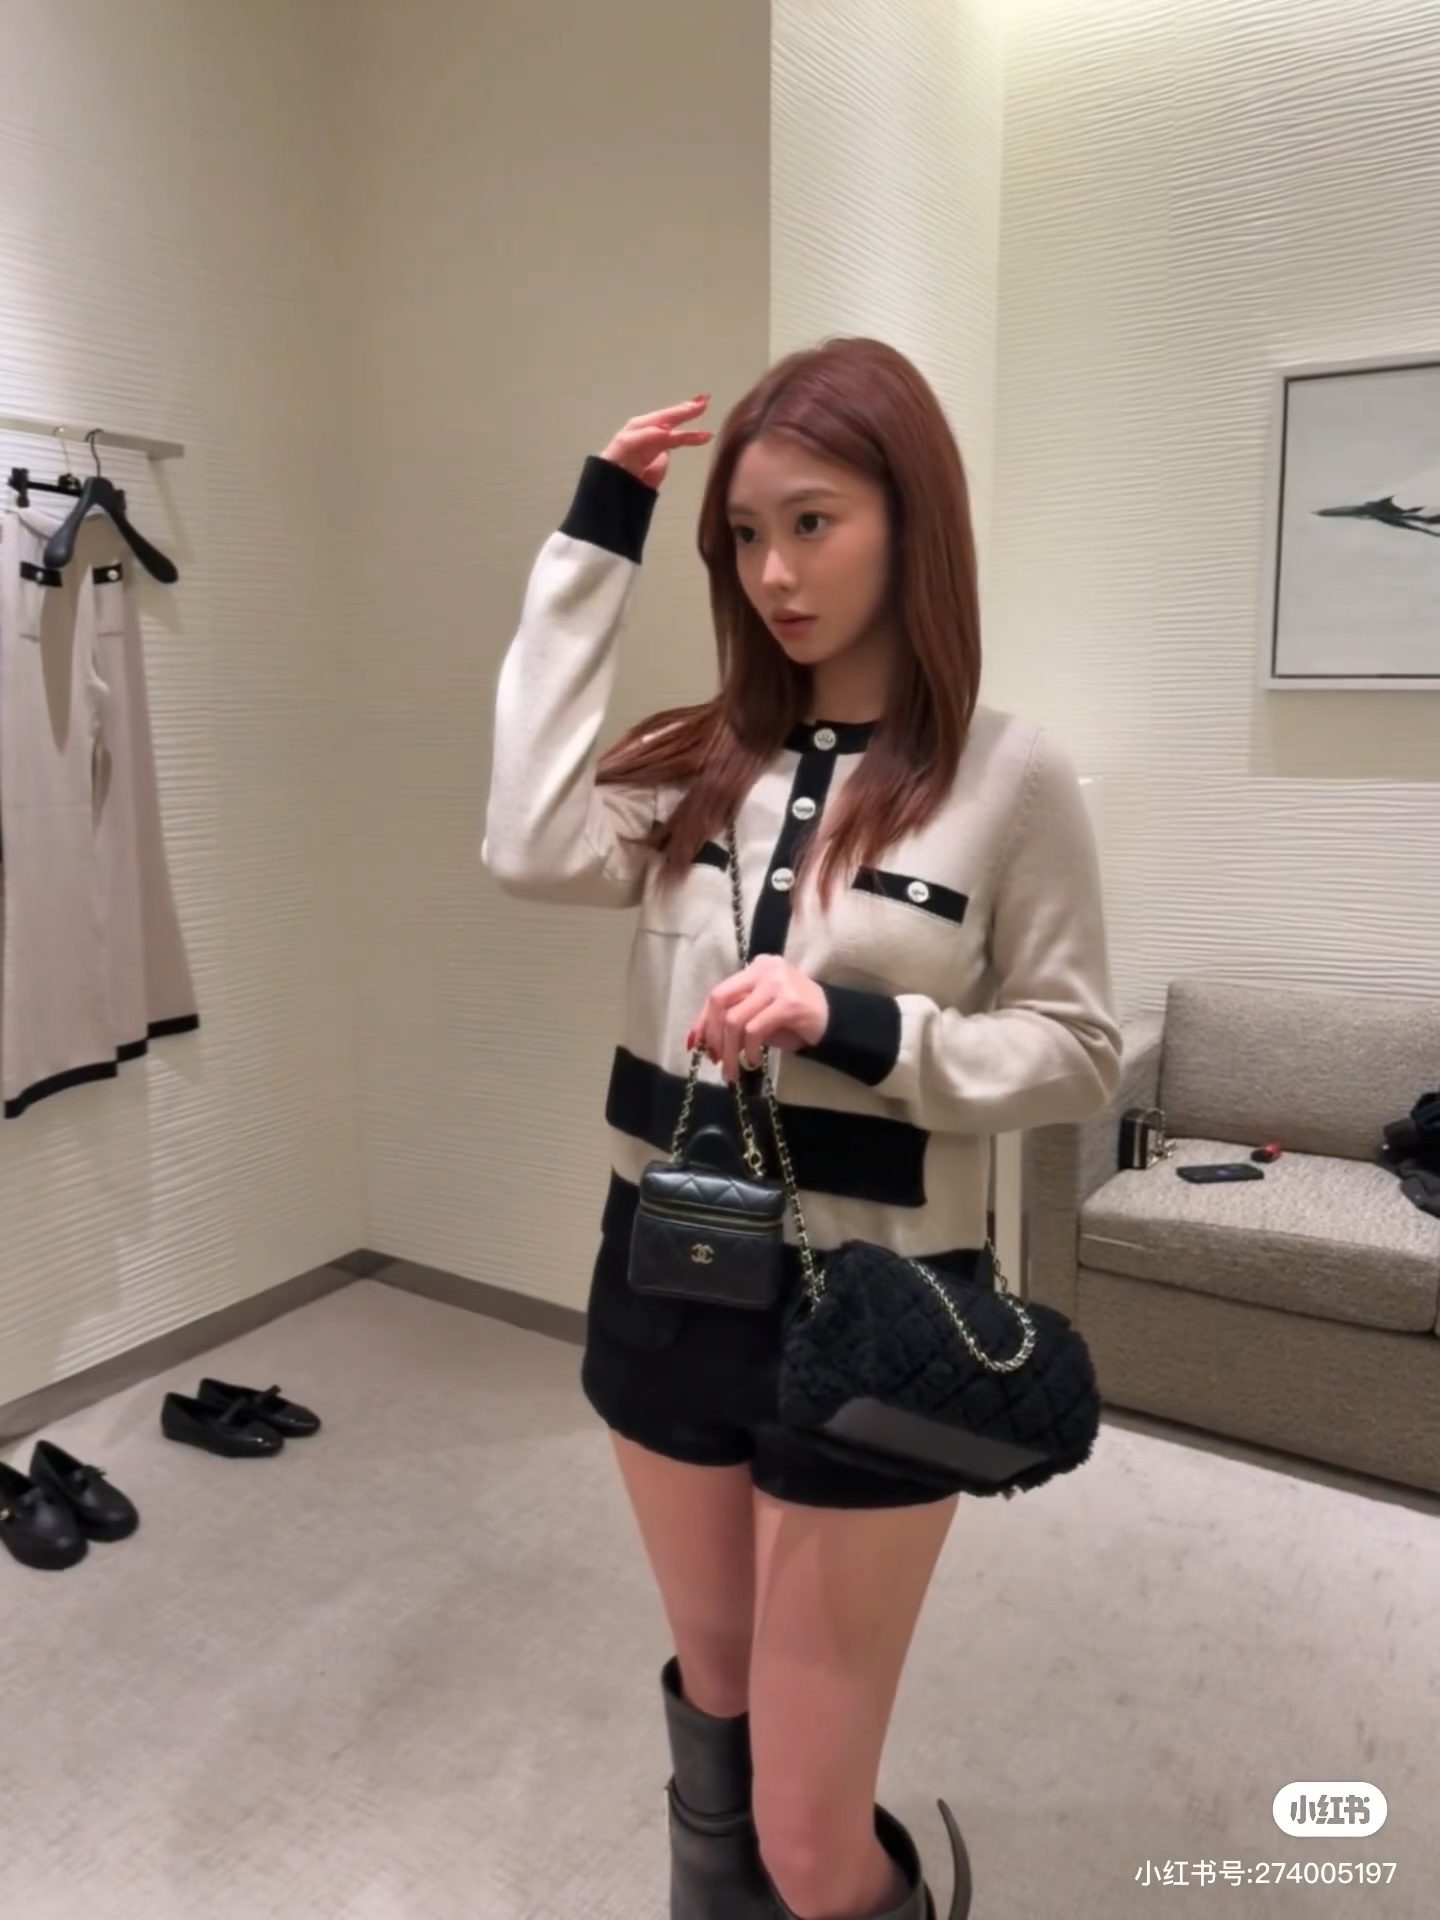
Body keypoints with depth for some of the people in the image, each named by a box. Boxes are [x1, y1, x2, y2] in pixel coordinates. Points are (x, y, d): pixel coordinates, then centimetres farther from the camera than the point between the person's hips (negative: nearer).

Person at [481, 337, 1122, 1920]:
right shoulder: (699, 760, 3)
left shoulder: (1009, 774, -9)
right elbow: (530, 847, -15)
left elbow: (1078, 1053, -6)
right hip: (664, 1281, 4)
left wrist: (861, 1025, -23)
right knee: (712, 1705, 26)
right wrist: (589, 546, -9)